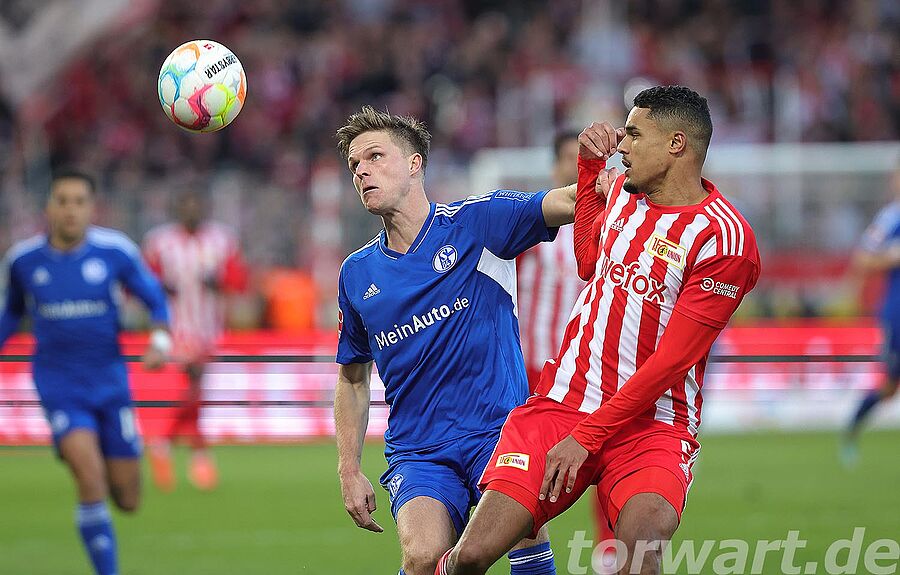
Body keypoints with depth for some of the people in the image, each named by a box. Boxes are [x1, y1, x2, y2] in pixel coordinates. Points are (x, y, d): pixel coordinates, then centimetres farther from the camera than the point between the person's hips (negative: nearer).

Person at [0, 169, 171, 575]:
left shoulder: (116, 251, -7)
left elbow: (155, 300, 3)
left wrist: (160, 342, -15)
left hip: (110, 384, 2)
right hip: (58, 385, -1)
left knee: (127, 500, 6)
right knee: (90, 479, -24)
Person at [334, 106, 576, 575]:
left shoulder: (477, 221, 1)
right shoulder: (356, 274, 11)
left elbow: (575, 202, -10)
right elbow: (352, 379, 22)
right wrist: (349, 471, 14)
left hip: (500, 431, -2)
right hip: (417, 453, 2)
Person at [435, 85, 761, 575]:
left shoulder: (724, 237, -12)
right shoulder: (621, 189, 11)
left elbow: (671, 361, -15)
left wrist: (587, 436, -16)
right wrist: (589, 166, 25)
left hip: (650, 421, -5)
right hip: (561, 402, 5)